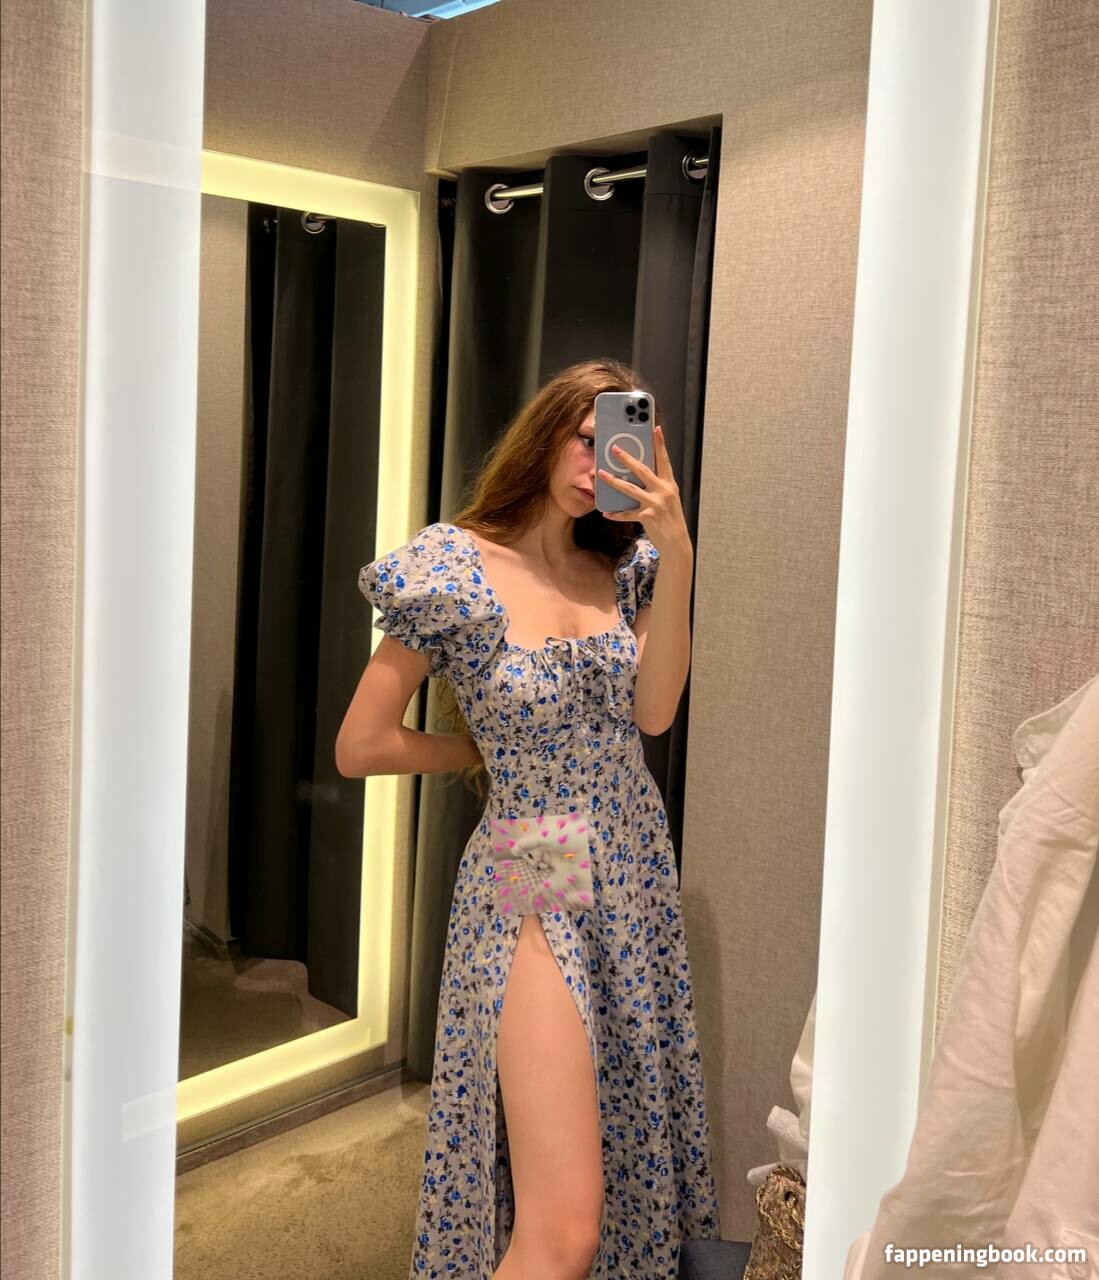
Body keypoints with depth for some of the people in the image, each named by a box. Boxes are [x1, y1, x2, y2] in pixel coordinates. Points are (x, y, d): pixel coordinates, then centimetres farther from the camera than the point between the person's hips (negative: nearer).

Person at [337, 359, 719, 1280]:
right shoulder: (457, 567, -9)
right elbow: (361, 747, -8)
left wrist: (676, 553, -14)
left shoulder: (619, 566, 6)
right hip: (533, 886, -6)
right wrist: (488, 752, 1)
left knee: (627, 1149, 15)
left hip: (637, 877, 6)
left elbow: (653, 710, -9)